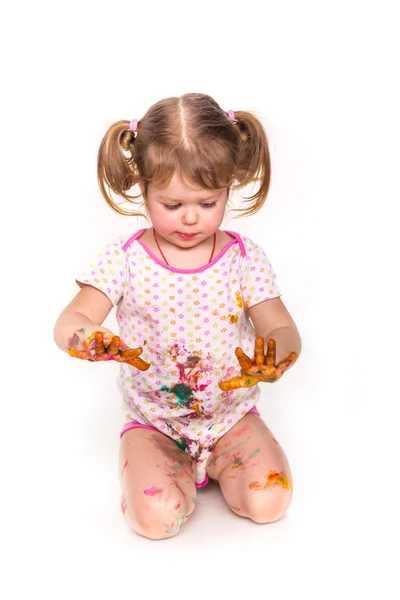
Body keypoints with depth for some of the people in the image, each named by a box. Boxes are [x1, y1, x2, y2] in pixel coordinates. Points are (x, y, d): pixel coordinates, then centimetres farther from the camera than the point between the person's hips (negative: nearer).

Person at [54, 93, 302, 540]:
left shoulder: (246, 259, -5)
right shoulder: (123, 259, -9)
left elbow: (284, 330, -6)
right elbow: (70, 320, -14)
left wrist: (278, 351, -32)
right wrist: (84, 337, -40)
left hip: (231, 414, 2)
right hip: (151, 420, -1)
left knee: (268, 502, -17)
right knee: (156, 517, -22)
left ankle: (215, 463, 13)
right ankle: (177, 469, 11)